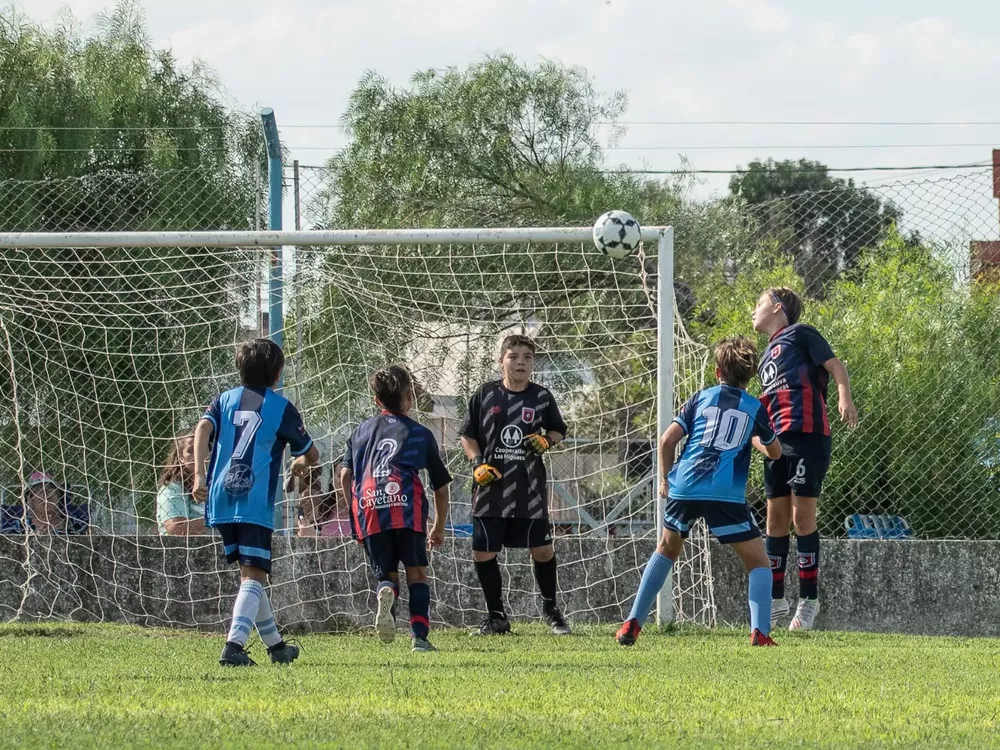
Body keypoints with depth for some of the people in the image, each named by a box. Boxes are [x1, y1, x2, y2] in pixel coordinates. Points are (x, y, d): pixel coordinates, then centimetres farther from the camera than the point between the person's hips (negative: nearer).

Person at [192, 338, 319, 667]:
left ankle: (275, 645, 31)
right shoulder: (280, 406, 6)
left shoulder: (226, 399, 16)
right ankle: (234, 645, -29)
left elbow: (203, 428, -3)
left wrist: (199, 475, -10)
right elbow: (312, 454, 13)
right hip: (255, 501, -5)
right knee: (253, 576, -8)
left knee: (249, 573, 18)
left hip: (221, 498, 5)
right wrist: (301, 462, 38)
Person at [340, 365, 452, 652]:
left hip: (368, 507, 2)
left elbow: (345, 476, 15)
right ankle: (419, 636, -7)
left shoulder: (361, 431, 26)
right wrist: (439, 528, 34)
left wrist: (356, 516, 25)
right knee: (417, 573, 8)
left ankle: (386, 592, -25)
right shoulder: (419, 434, 20)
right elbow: (441, 486, 22)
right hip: (407, 508, -2)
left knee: (387, 574, 11)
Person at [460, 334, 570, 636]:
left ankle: (550, 608, 23)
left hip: (530, 491, 0)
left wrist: (546, 441, -7)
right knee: (483, 553, -1)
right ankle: (496, 617, 14)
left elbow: (559, 431, 15)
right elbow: (468, 436, 9)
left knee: (542, 551, 0)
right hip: (490, 489, 0)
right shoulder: (485, 395, 2)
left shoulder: (542, 397, 3)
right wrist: (477, 463, -7)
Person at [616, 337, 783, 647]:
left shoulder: (701, 398, 15)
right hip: (726, 494, -2)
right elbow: (774, 452, 24)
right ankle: (760, 631, -15)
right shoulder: (755, 408, 12)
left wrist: (665, 479, 21)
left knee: (667, 549, 26)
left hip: (684, 487, 2)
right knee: (758, 562, 7)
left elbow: (667, 440, 8)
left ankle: (632, 624, 20)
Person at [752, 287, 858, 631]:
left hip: (807, 435, -8)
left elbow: (835, 366, -7)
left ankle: (809, 600, -2)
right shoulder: (766, 356, 27)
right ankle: (775, 600, 14)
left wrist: (845, 397, -24)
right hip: (777, 441, 8)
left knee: (803, 518, -7)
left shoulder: (799, 334, 4)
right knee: (776, 520, 7)